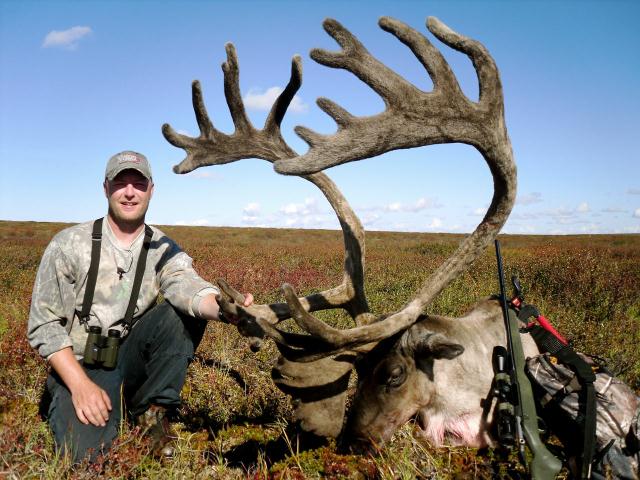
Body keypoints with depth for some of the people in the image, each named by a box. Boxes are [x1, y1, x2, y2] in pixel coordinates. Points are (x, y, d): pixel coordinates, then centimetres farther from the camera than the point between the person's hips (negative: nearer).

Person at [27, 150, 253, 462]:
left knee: (184, 313, -23)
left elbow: (187, 287, -28)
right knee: (86, 452, -25)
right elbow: (44, 325, -9)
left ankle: (151, 409, -7)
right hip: (79, 365, -2)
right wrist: (80, 384, -21)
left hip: (134, 356, 2)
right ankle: (64, 402, 10)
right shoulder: (69, 245, -10)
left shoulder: (163, 250, -5)